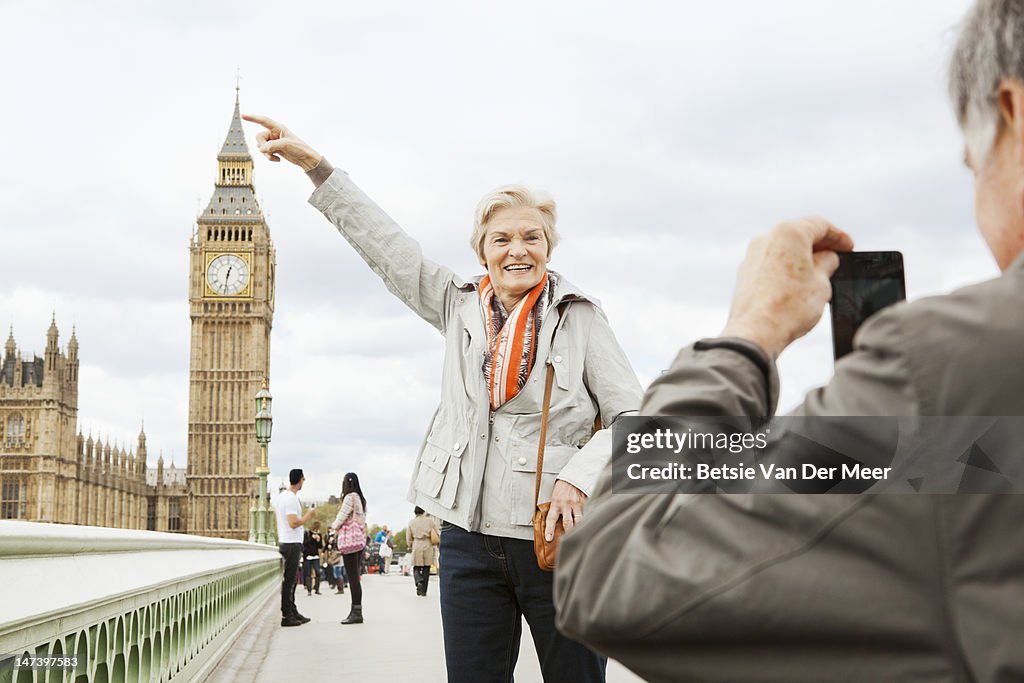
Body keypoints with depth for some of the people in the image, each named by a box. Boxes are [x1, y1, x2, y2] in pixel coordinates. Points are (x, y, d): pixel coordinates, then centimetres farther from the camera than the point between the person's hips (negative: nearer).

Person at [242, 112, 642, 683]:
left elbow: (633, 416, 0)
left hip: (558, 540, -3)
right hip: (471, 541, 3)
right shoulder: (461, 308, 11)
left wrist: (580, 474, -16)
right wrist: (316, 165, 11)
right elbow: (385, 242, 12)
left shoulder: (578, 317, 0)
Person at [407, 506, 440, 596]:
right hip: (428, 546, 0)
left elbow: (409, 538, 7)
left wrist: (411, 546, 24)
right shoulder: (429, 520, 3)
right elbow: (438, 533, -1)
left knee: (416, 568, 7)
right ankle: (423, 590, 6)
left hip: (416, 546, 0)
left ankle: (419, 581, -23)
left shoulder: (411, 522, 4)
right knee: (426, 569, 7)